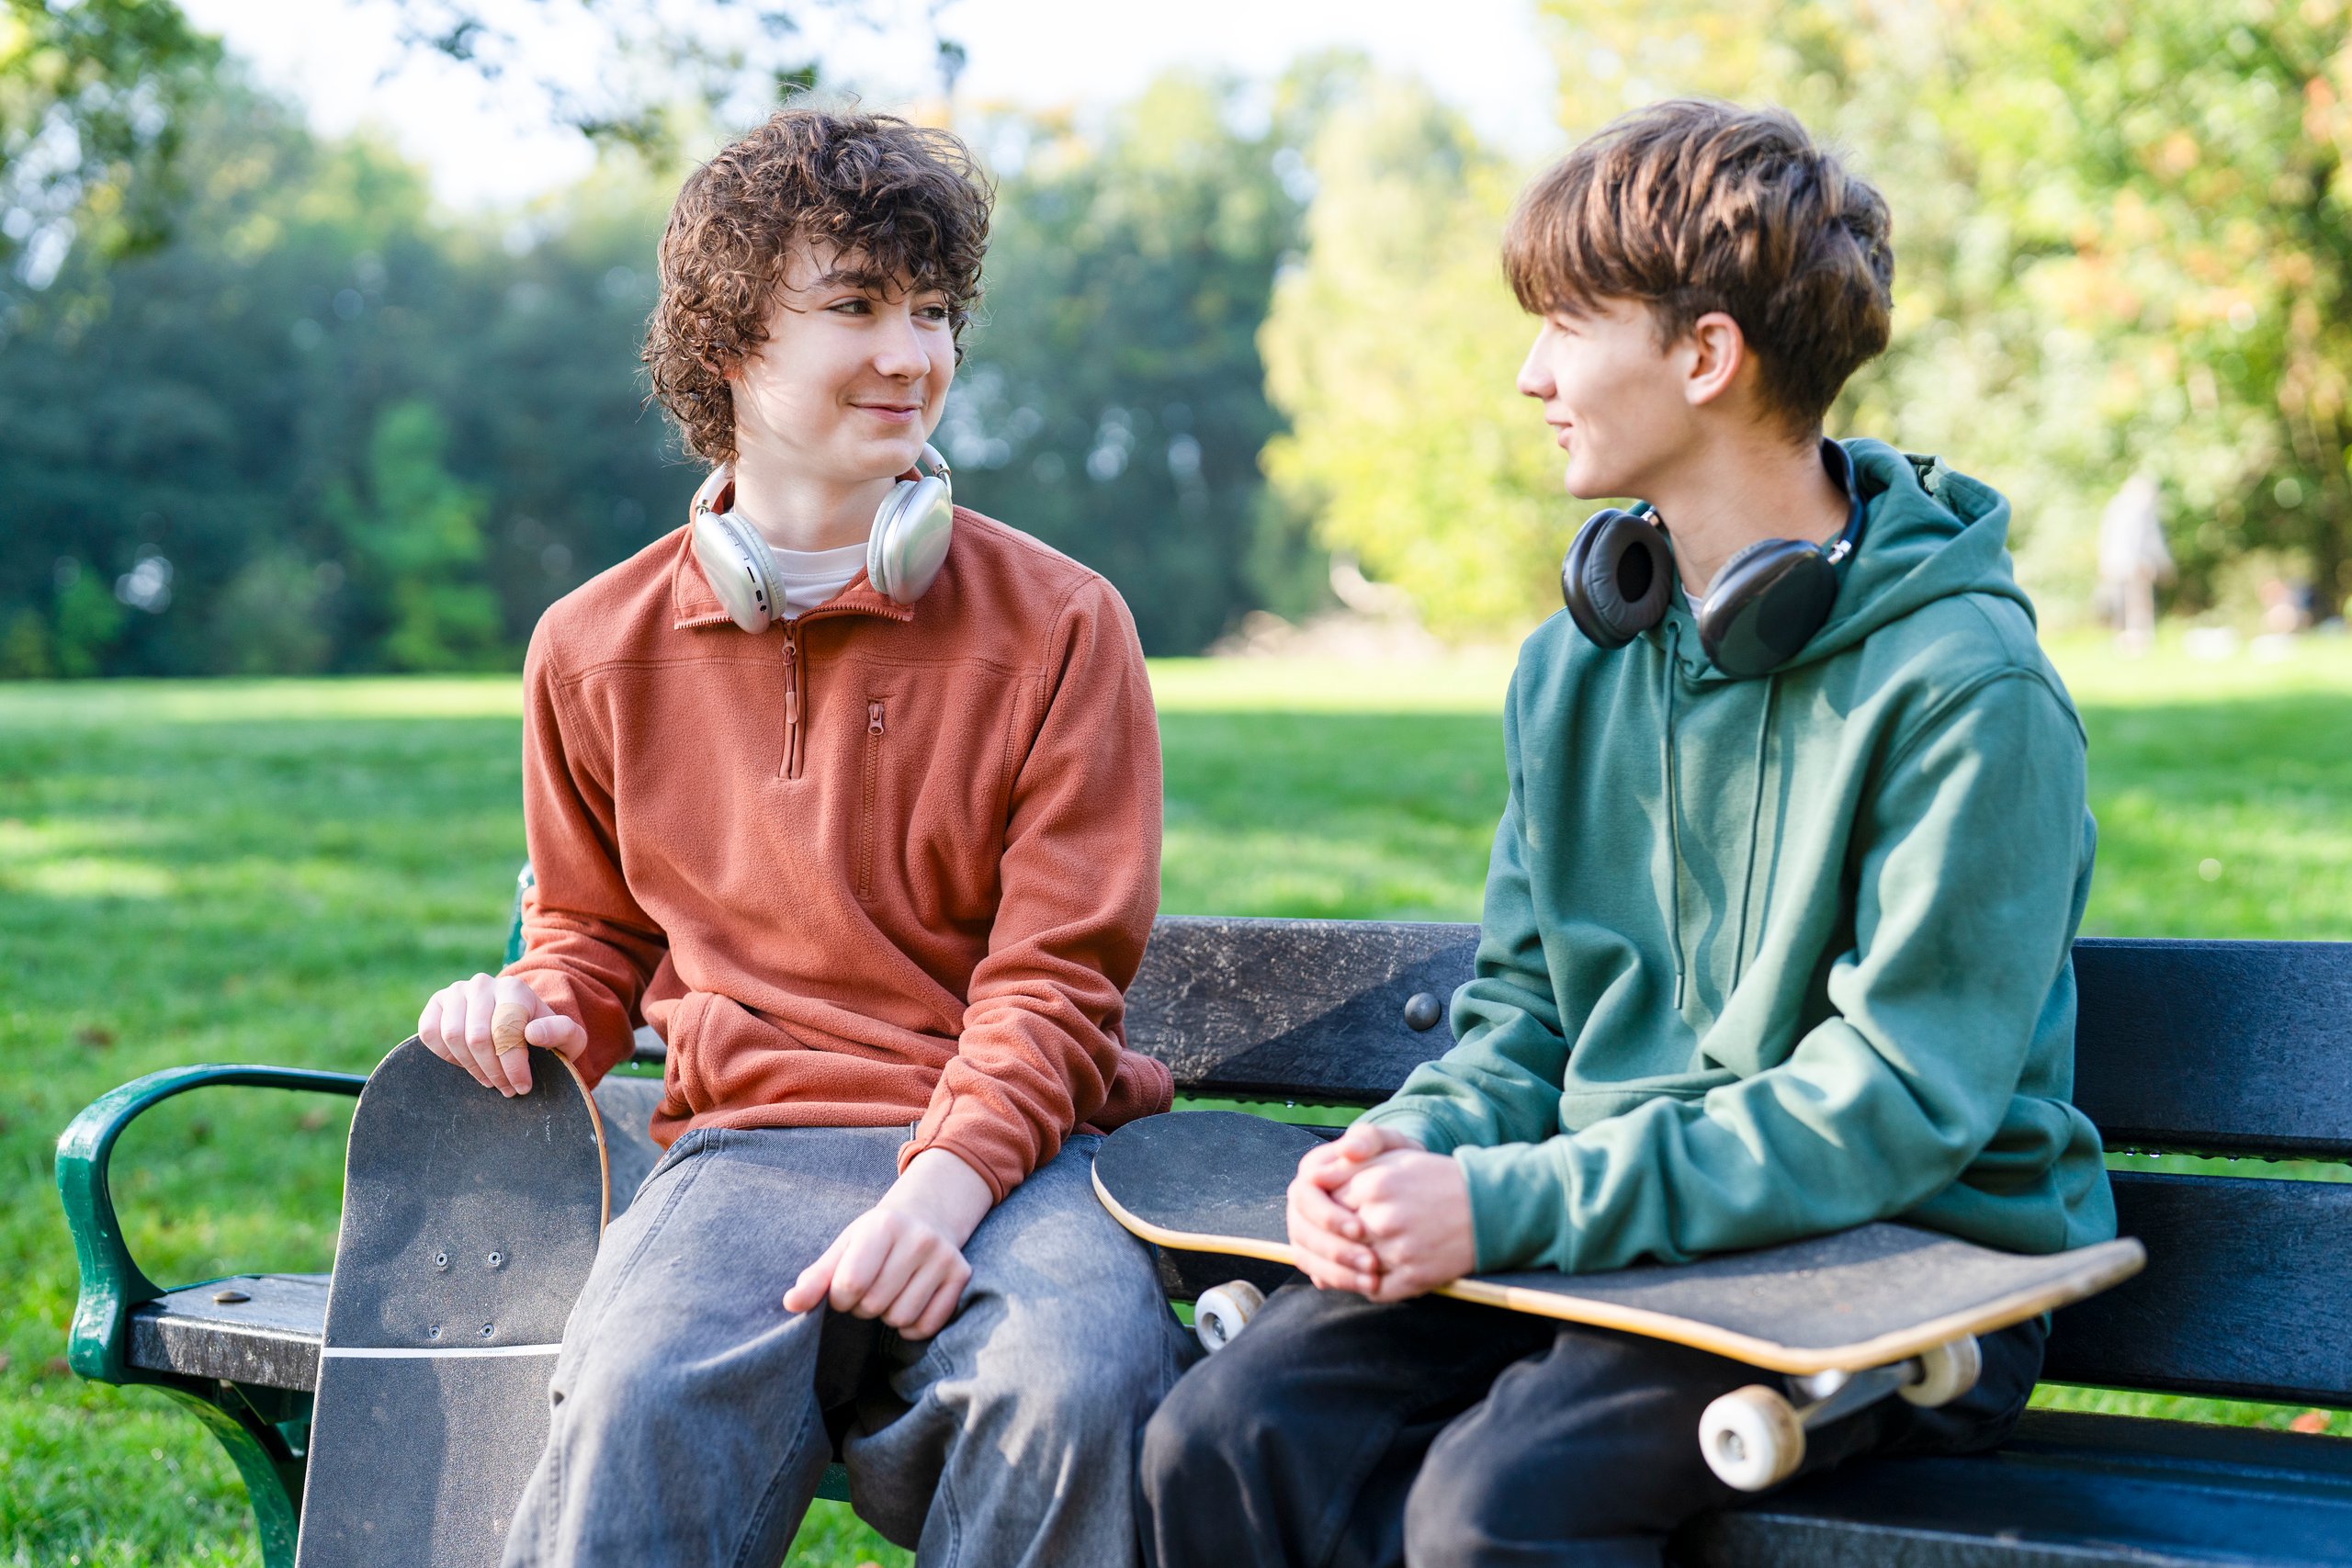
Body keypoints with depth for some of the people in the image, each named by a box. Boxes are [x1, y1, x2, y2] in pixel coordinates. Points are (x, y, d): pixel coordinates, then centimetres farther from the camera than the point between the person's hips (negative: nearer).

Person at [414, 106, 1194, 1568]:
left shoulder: (1058, 623, 5)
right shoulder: (596, 651, 12)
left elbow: (1056, 981, 0)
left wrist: (947, 1183, -17)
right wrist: (541, 1008, 4)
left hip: (1014, 1153, -1)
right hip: (746, 1149, 1)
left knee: (1070, 1388, -34)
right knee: (636, 1405, -33)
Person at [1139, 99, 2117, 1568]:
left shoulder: (1966, 689, -14)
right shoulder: (1575, 663, 10)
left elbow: (1891, 1106, -19)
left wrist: (1510, 1204, -24)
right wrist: (1420, 1146, -10)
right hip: (1611, 1233, 6)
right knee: (1222, 1438, -17)